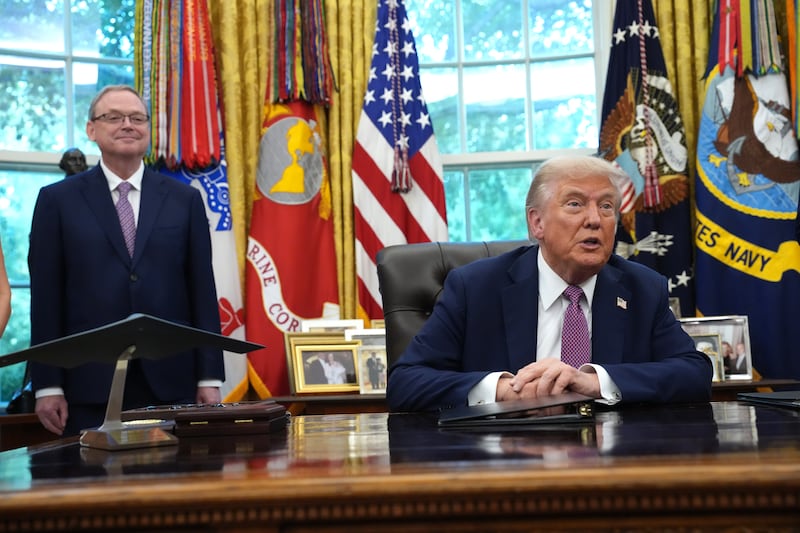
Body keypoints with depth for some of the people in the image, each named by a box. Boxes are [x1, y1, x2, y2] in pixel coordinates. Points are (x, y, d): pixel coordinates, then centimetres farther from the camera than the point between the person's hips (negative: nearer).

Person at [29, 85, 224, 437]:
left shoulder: (185, 199, 9)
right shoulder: (58, 200, 6)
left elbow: (202, 290, 6)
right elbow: (46, 297, 3)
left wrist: (209, 378, 2)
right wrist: (48, 386, -2)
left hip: (171, 384, 1)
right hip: (89, 386, -1)